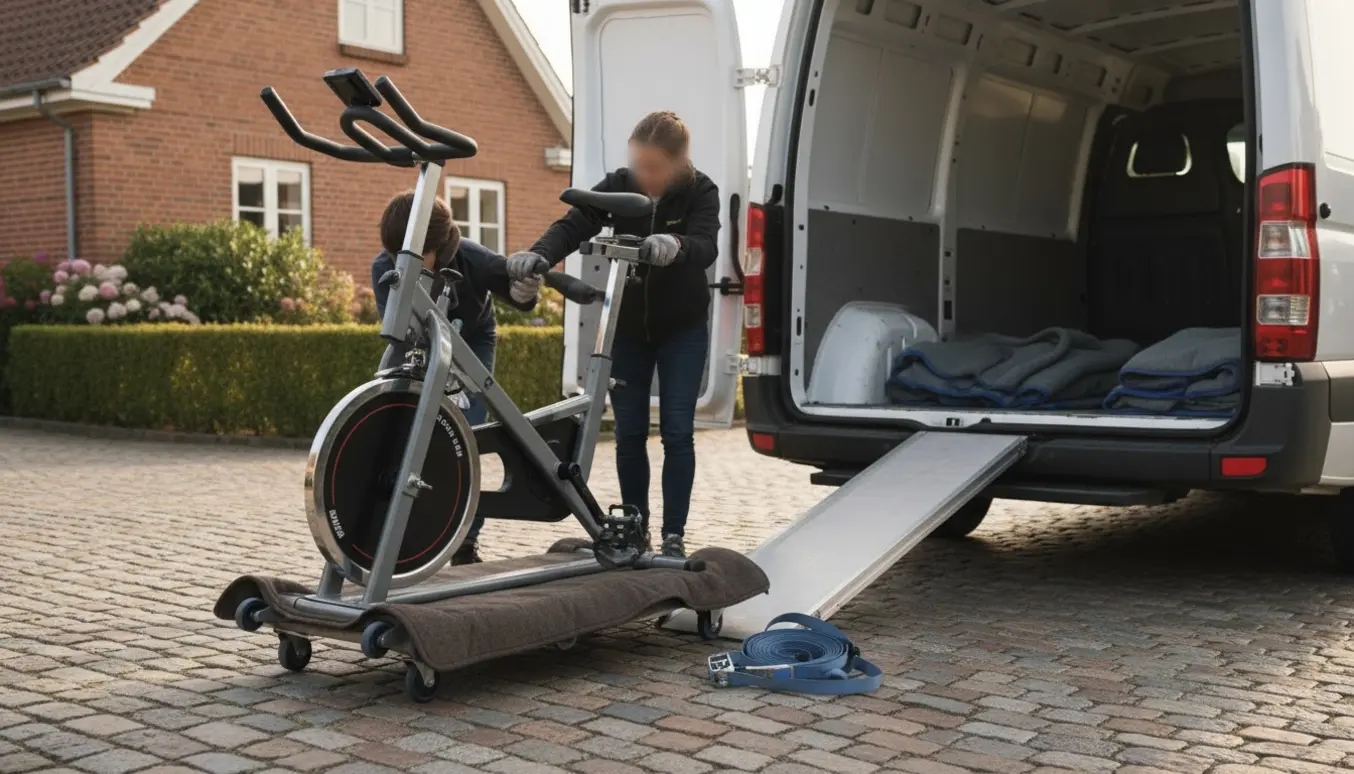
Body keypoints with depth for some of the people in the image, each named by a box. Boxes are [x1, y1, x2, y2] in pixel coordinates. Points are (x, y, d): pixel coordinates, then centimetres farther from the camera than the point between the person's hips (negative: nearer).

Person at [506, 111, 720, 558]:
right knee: (629, 432, 3)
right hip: (627, 327, 2)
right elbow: (573, 225, -24)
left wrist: (675, 245, -57)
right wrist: (539, 254, -46)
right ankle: (635, 527, 16)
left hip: (682, 329, -2)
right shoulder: (618, 186, -10)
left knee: (676, 431, -6)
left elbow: (705, 247, -33)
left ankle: (674, 535, 2)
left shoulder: (700, 193, -15)